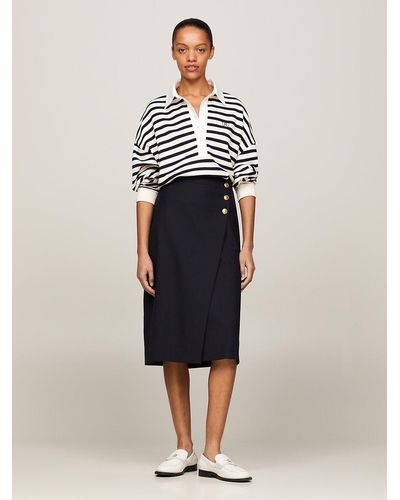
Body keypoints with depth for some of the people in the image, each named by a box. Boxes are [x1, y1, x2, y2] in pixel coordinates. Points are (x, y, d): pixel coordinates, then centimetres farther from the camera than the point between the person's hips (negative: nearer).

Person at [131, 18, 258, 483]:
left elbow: (246, 181, 6)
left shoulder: (233, 110, 7)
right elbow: (144, 184, 4)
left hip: (219, 222, 0)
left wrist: (247, 246, 0)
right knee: (173, 338, 4)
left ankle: (213, 452, -1)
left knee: (223, 339, -6)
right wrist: (143, 251, -2)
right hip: (171, 223, 0)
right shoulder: (156, 112, 6)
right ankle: (183, 447, 14)